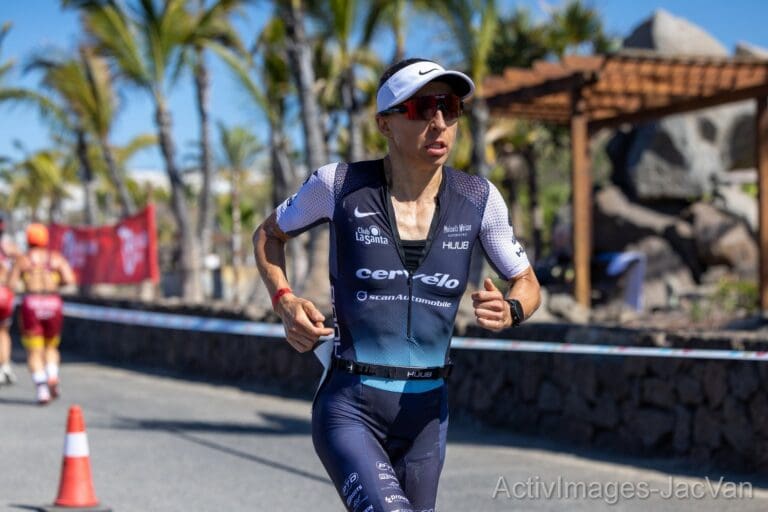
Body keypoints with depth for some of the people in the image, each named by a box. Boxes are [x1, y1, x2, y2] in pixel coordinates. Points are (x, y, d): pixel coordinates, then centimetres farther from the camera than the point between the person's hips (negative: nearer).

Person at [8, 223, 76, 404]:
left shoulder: (22, 259, 4)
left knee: (34, 352, 3)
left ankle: (42, 389, -15)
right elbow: (70, 279, -4)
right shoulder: (56, 257, 8)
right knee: (51, 347, 21)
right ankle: (52, 377, -4)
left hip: (31, 305, -2)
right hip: (53, 304, 2)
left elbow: (12, 284, 0)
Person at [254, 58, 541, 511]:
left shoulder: (478, 199, -1)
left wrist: (510, 312, -13)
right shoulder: (339, 185, -7)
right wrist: (285, 301, -7)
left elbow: (527, 284, 11)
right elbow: (269, 234, 11)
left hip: (426, 410, 4)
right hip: (349, 407, -4)